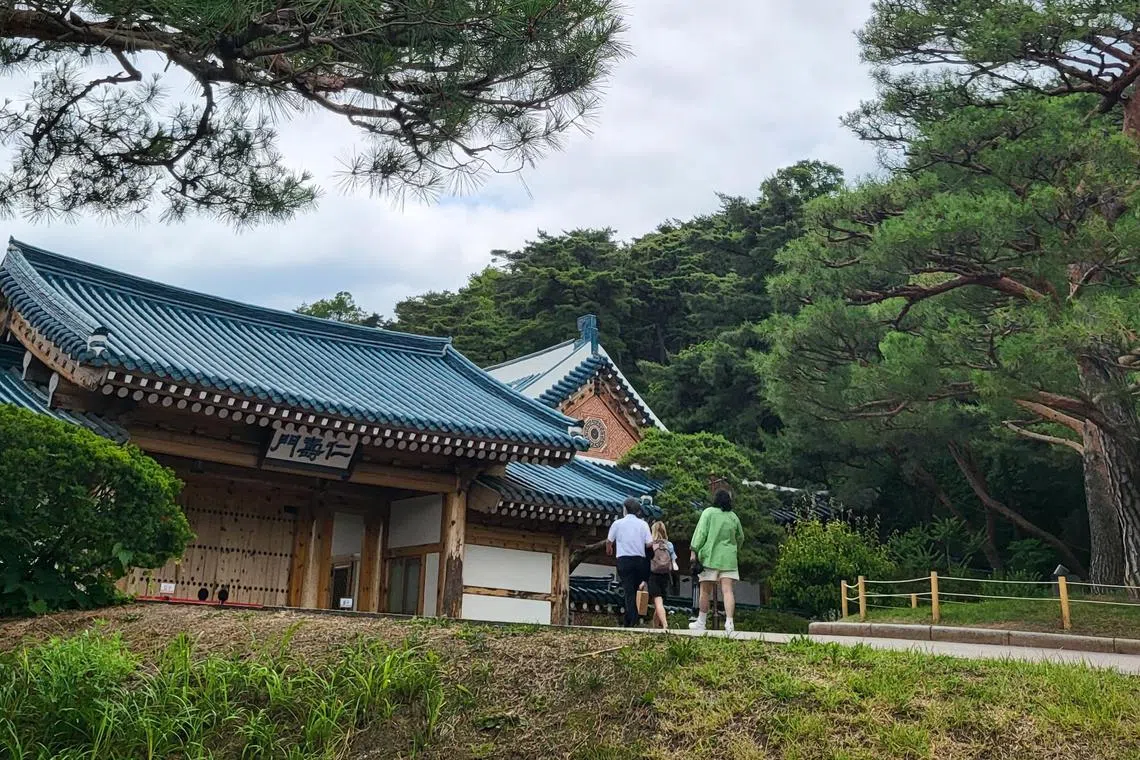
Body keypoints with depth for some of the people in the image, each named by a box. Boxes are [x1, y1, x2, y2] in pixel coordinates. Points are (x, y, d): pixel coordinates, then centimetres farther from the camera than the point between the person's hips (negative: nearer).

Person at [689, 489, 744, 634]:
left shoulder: (709, 512, -3)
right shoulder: (733, 517, 10)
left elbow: (701, 532, -9)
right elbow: (740, 538, 21)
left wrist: (694, 551, -6)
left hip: (710, 557, -3)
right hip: (728, 558, 3)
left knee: (705, 591, 6)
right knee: (727, 590, -3)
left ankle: (701, 622, 16)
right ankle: (729, 622, -15)